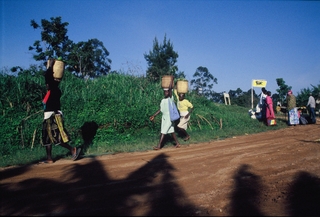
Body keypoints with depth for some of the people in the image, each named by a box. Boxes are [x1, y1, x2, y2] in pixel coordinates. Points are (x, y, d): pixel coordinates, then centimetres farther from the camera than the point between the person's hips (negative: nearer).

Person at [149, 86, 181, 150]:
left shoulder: (171, 98, -8)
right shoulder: (163, 100, 12)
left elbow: (170, 90, -23)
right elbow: (160, 109, 15)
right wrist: (153, 116, 11)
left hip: (170, 117, -7)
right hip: (164, 117, 7)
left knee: (163, 131, -9)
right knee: (171, 131, 11)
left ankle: (159, 146, -7)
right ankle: (177, 143, 21)